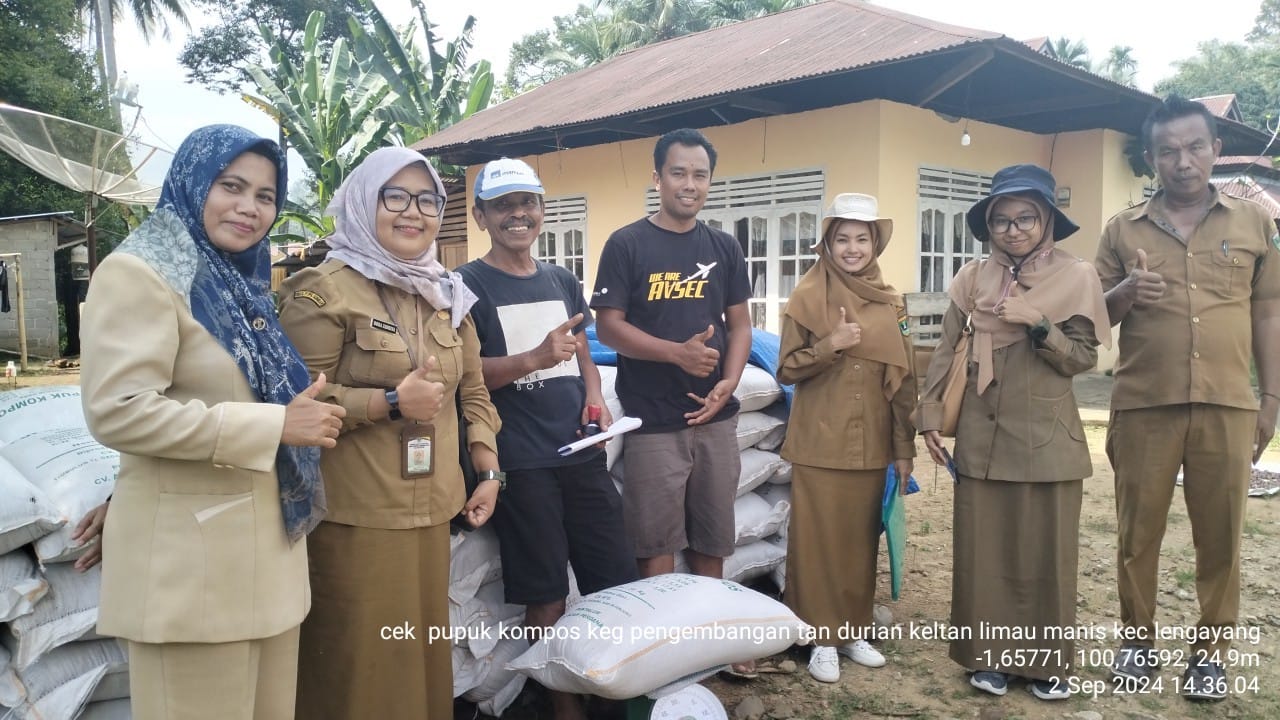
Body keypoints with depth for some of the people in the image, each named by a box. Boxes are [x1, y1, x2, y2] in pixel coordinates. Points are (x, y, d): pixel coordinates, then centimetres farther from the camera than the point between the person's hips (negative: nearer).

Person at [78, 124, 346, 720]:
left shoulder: (244, 281, 15)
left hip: (268, 545, 8)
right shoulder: (140, 272, -10)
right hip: (191, 559, -8)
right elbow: (117, 410, -22)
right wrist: (275, 424, -20)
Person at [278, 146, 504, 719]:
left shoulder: (445, 294, 13)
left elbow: (472, 388, 17)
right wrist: (392, 402, -22)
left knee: (425, 651, 15)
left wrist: (488, 471, 11)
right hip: (354, 516, -6)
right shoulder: (323, 290, -8)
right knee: (363, 662, 2)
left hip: (431, 508, 6)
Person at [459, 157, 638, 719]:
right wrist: (534, 359, -23)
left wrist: (595, 395, 1)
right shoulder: (467, 285, -3)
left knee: (618, 580, 9)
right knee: (545, 599, 1)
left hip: (582, 452, 6)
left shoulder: (562, 281, 15)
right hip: (521, 463, -5)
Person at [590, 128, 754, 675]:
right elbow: (608, 327, -8)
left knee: (711, 537, 13)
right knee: (656, 542, 2)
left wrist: (728, 383, -6)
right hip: (652, 419, -4)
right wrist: (677, 352, -19)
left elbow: (740, 324, 11)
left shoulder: (724, 248, 9)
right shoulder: (627, 244, -3)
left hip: (716, 416, 4)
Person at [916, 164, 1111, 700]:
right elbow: (945, 351, 5)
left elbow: (1083, 358, -3)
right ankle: (990, 655, 20)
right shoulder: (974, 279, 3)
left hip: (1048, 437, -1)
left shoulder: (1076, 277, -1)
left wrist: (1037, 323, -17)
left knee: (1046, 551, 6)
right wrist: (929, 415, 1)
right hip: (983, 435, 2)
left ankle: (1047, 661, 20)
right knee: (983, 549, 6)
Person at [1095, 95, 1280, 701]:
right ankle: (1138, 640, 20)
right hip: (1143, 406, 0)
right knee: (1138, 529, 6)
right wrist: (1124, 294, -14)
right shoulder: (1123, 230, 7)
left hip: (1227, 406, 0)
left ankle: (1211, 651, 20)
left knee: (1220, 533, 6)